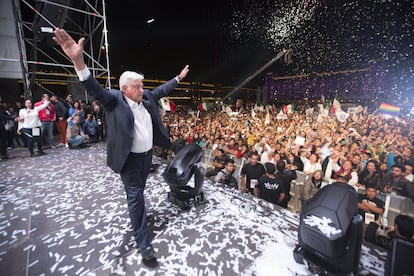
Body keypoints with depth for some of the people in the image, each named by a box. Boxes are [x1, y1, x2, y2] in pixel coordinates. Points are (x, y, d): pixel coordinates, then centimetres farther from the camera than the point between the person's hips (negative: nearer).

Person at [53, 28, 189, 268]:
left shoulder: (146, 97, 4)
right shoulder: (115, 99, -13)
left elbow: (161, 90, 17)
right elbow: (96, 90, -29)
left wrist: (179, 78, 25)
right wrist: (78, 61, -45)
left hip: (148, 154, 6)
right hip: (130, 159, -6)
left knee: (138, 193, 26)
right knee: (135, 197, 2)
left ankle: (138, 215, 52)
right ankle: (144, 244, 14)